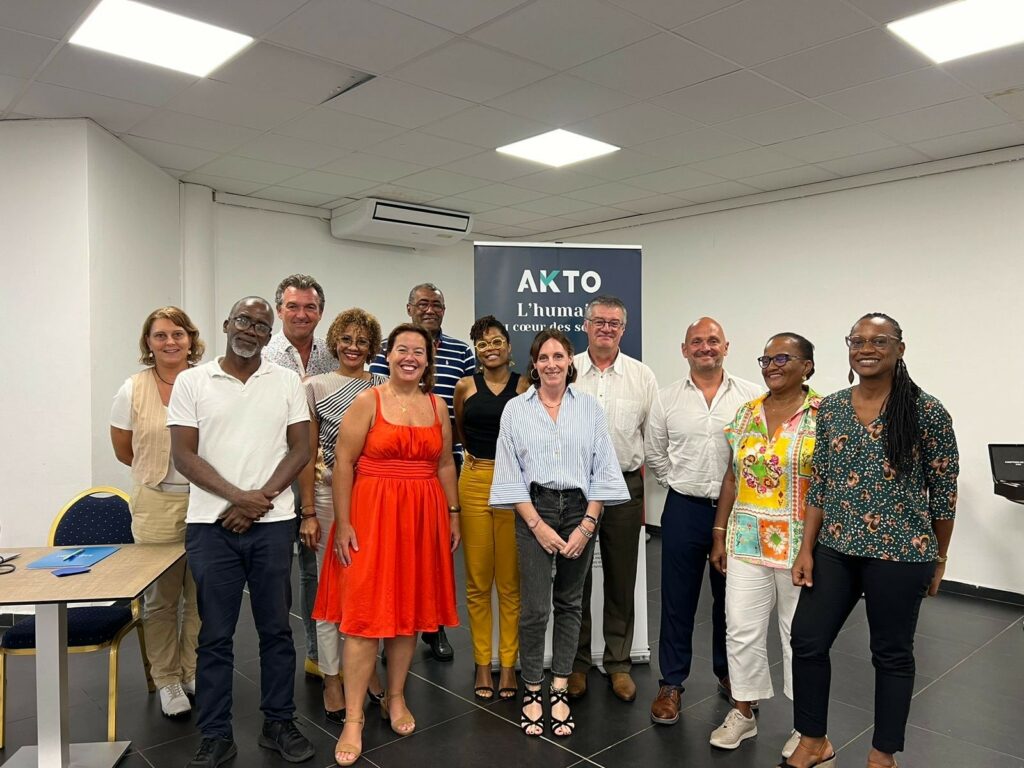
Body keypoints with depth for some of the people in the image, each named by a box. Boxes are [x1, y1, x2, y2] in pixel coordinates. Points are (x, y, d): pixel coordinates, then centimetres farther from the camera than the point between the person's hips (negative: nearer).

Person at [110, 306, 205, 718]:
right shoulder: (133, 390, -1)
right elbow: (123, 449, 10)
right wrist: (157, 472, 11)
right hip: (156, 506, -1)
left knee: (201, 595, 10)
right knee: (161, 597, 7)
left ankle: (194, 672, 27)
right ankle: (167, 680, 23)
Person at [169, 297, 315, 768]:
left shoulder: (287, 381, 5)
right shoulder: (192, 381, 2)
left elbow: (300, 449, 2)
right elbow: (183, 454, -3)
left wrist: (261, 498, -10)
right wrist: (238, 497, -12)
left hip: (273, 523, 1)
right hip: (211, 524, -1)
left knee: (276, 628, 10)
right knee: (215, 634, 8)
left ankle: (279, 723, 25)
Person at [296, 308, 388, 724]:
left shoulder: (384, 387, 5)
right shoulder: (316, 387, -1)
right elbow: (308, 454, -1)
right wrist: (308, 512, -5)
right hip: (330, 494, -2)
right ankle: (332, 680, 19)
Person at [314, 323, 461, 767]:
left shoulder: (437, 406, 9)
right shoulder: (367, 402, -4)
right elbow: (343, 464, -7)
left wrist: (453, 514, 10)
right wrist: (343, 523, -12)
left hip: (422, 517, 4)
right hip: (371, 514, -4)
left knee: (410, 610, 11)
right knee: (364, 614, -3)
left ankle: (395, 699, 28)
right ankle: (353, 719, 7)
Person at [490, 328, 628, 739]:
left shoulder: (590, 407, 3)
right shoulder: (515, 409, 1)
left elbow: (603, 470, 2)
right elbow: (510, 473, -1)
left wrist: (587, 525, -6)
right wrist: (538, 525, -8)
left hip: (580, 509, 2)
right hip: (534, 509, -1)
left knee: (569, 603, 9)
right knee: (535, 608, -3)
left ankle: (559, 690, 20)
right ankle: (532, 691, 14)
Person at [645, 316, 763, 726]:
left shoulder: (752, 396, -2)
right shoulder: (667, 399, 1)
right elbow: (654, 453, 9)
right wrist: (679, 483, 4)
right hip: (684, 510, 0)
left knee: (730, 597, 15)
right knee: (678, 599, 6)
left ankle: (729, 673, 34)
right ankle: (671, 683, 19)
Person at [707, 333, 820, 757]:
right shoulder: (746, 413, 6)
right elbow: (732, 477, 9)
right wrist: (719, 534, 8)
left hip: (802, 545, -4)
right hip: (746, 542, 4)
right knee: (741, 628, 9)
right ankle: (743, 711, 28)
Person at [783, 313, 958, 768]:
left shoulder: (927, 412, -8)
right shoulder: (830, 409, 3)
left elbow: (943, 492, -2)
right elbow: (819, 484, 6)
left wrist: (938, 559, 4)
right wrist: (806, 549, 3)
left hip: (900, 553, -4)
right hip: (835, 549, 4)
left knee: (891, 654, 11)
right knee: (807, 640, 5)